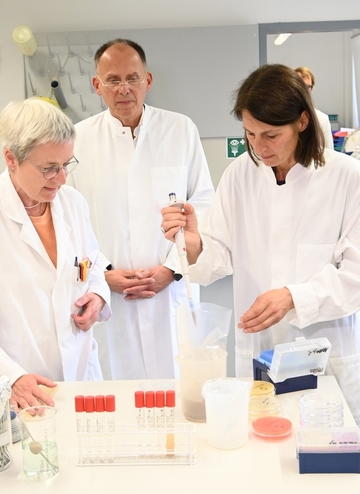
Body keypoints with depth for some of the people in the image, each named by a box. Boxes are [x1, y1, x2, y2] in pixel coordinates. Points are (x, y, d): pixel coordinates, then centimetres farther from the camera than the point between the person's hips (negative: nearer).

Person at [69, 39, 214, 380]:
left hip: (171, 292, 1)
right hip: (106, 299, 0)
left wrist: (171, 268, -6)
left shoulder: (181, 130, 4)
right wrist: (103, 272, -7)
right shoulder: (78, 138, 3)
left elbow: (202, 205, 2)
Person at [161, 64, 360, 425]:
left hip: (328, 354, -2)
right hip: (256, 352, 2)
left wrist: (293, 297, -23)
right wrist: (195, 244, -23)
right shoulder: (239, 174, 0)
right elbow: (221, 257, -2)